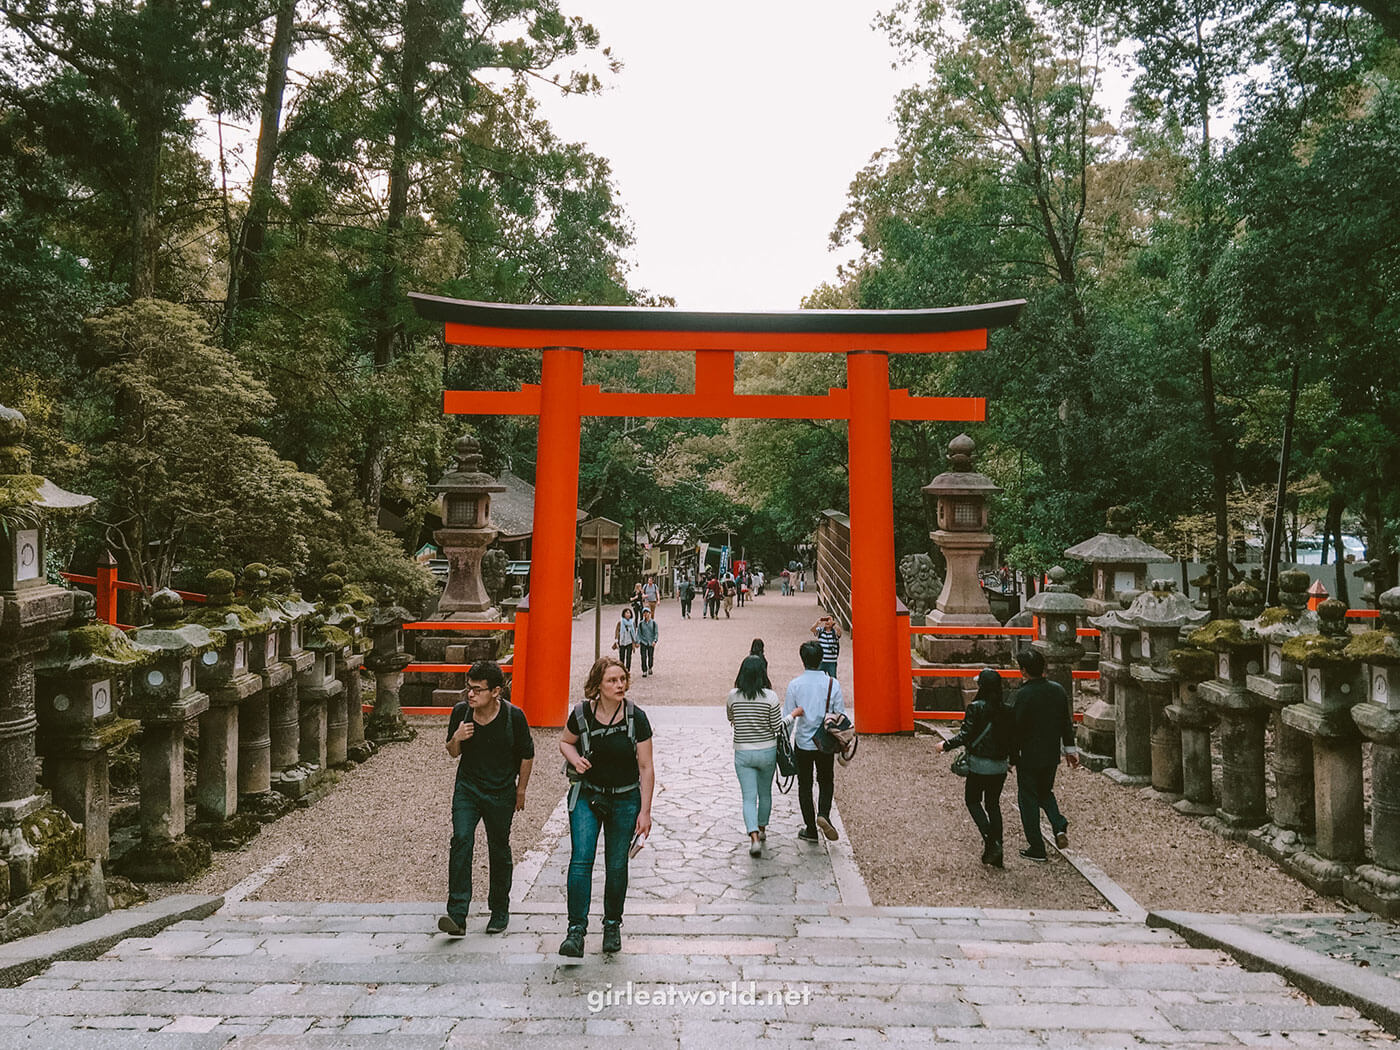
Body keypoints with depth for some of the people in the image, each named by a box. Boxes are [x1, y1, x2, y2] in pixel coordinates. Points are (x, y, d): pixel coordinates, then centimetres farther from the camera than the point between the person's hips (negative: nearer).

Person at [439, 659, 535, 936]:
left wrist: (520, 791, 5)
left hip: (501, 793, -1)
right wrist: (456, 739, -16)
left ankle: (500, 911, 28)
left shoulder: (514, 716, -15)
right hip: (467, 787, 2)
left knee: (499, 850, 8)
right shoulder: (461, 711, -8)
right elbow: (453, 753, 6)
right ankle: (457, 915, -17)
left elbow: (527, 755, 0)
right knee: (461, 840, -16)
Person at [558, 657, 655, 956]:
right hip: (587, 796, 0)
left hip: (625, 799, 0)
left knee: (616, 865, 7)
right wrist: (575, 759, -10)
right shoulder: (582, 714, -9)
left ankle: (612, 925, 28)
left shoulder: (636, 718, -11)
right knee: (580, 859, -11)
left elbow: (646, 768, -6)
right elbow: (564, 742, 12)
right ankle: (576, 930, -6)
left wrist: (645, 811, -7)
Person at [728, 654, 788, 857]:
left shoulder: (733, 696, -9)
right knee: (765, 793, 21)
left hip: (743, 753, 0)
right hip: (767, 752, 0)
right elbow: (778, 727, -9)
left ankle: (754, 838, -13)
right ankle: (762, 830, 37)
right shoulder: (770, 696, -15)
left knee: (749, 797, 2)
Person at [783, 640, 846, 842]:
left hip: (802, 742, -1)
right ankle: (823, 814, -5)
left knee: (805, 785, 13)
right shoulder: (832, 683, -7)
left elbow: (787, 717, -6)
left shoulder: (794, 685, -10)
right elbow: (841, 714, -3)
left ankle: (810, 830, 17)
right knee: (826, 781, 19)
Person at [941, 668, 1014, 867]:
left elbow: (965, 736, -16)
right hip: (1000, 765, 5)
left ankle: (990, 839, -6)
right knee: (993, 804, 16)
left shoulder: (975, 708, -15)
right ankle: (997, 856, 15)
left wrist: (946, 745, -2)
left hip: (979, 764, -5)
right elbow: (1012, 736, 3)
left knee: (972, 800, 14)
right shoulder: (1007, 710, -1)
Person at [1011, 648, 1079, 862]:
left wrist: (1011, 755, -6)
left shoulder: (1023, 694, -19)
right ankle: (1059, 826, 4)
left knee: (1028, 799, 7)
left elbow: (1017, 727, -17)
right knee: (1045, 792, 26)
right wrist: (1070, 749, 17)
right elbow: (1067, 722, 7)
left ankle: (1037, 849, 11)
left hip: (1028, 755, -6)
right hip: (1052, 754, 6)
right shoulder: (1058, 690, 0)